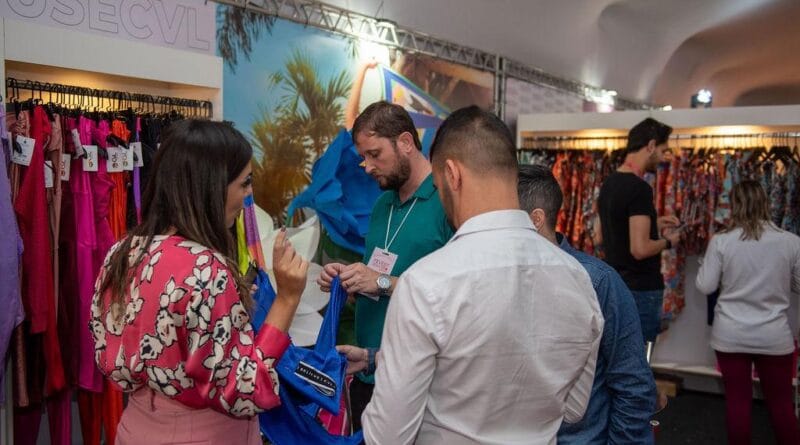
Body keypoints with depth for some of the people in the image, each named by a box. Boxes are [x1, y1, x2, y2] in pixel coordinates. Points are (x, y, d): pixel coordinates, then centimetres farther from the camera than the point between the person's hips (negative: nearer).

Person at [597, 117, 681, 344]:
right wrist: (668, 241, -5)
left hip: (615, 285, 9)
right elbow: (640, 249, -24)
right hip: (641, 289, -9)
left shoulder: (609, 183, 8)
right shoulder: (639, 188, -19)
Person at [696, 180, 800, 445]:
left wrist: (705, 263, 12)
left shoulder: (721, 241, -10)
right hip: (774, 336, 1)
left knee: (737, 400, 10)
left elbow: (705, 286, -6)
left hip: (731, 335, 0)